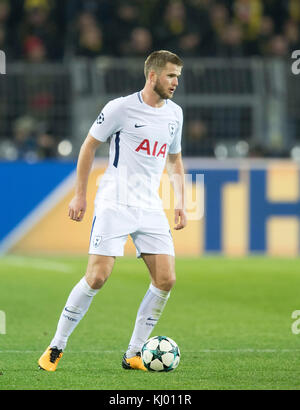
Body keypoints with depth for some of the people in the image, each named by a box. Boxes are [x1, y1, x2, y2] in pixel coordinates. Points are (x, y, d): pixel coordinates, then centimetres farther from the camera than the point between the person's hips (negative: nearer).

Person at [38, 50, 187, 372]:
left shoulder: (174, 113, 10)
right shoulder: (121, 108, -7)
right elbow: (89, 146, 2)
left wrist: (180, 202, 14)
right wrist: (80, 194, 0)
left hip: (151, 208, 6)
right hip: (114, 204, -6)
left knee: (165, 279, -6)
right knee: (97, 276, -12)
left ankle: (133, 354, 4)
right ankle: (56, 348, 2)